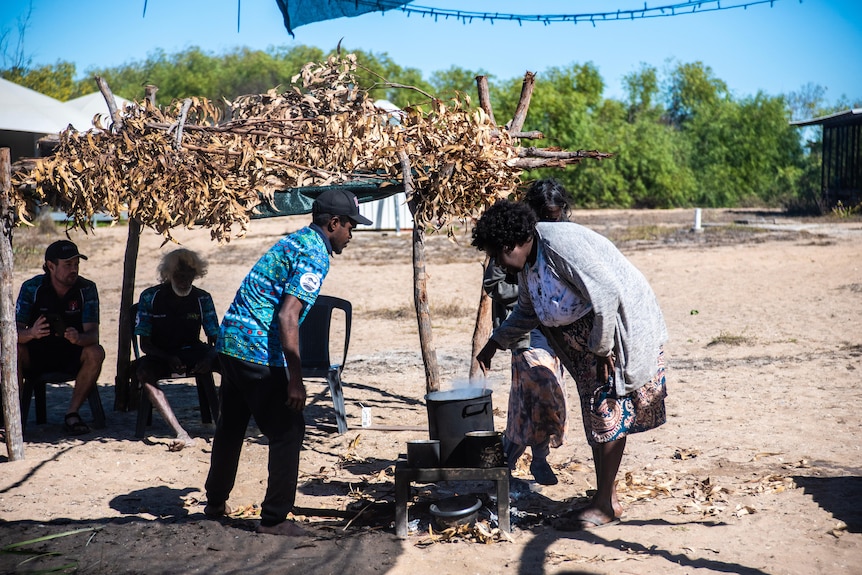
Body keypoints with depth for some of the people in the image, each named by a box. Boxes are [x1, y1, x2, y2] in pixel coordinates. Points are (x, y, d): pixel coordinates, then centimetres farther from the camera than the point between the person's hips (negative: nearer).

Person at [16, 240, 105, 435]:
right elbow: (15, 332, -18)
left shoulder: (87, 289, -10)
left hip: (72, 355, 1)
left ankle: (72, 414, -20)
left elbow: (92, 334, -19)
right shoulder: (31, 287, -11)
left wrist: (78, 338, -44)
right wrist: (31, 333, -43)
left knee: (96, 353, -29)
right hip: (36, 354, -1)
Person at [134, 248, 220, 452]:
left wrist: (211, 359, -26)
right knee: (144, 372, -37)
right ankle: (182, 434, -50)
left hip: (192, 353, 2)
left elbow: (215, 339, 0)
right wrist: (169, 359, -26)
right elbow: (145, 344, -5)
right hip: (161, 356, -2)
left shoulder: (202, 299, 2)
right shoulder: (150, 297, -3)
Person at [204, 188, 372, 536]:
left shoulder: (295, 241, 17)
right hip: (258, 351, -10)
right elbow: (287, 317, -21)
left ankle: (216, 501, 36)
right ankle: (274, 519, 3)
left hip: (230, 341, 10)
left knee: (231, 426, 22)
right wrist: (295, 380, -21)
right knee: (288, 431, -1)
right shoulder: (315, 254, -13)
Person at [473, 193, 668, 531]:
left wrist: (602, 349, -22)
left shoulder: (560, 244, -25)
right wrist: (495, 343, 14)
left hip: (621, 326, -10)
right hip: (587, 337, 10)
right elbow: (527, 311, 22)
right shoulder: (527, 263, 5)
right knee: (595, 413, 11)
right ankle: (607, 498, 18)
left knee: (607, 412, -7)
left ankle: (604, 506, -1)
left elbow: (606, 293, -28)